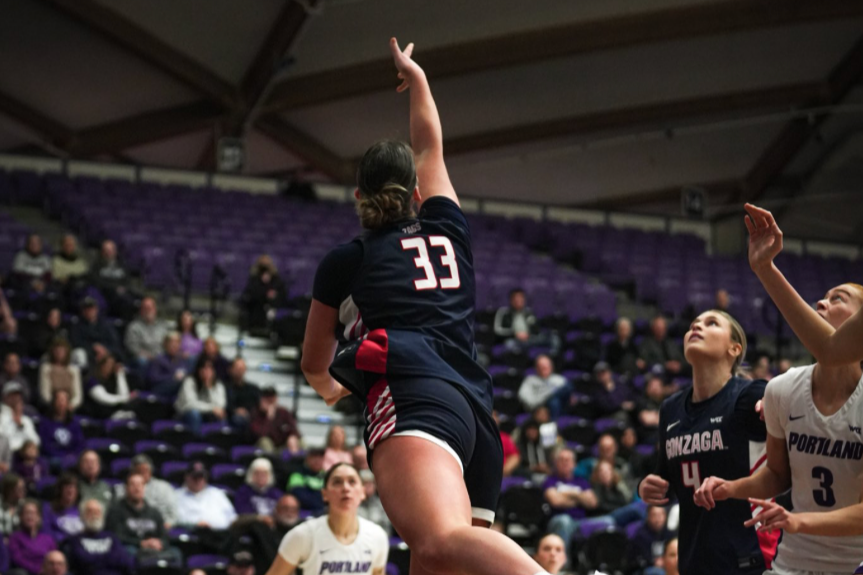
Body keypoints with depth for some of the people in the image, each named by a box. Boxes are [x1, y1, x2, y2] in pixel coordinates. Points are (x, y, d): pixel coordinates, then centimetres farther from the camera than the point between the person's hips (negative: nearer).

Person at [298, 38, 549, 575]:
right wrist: (417, 79, 63)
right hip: (478, 410, 6)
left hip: (412, 397, -6)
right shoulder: (448, 229, 27)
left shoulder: (345, 261, 19)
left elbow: (315, 367, 33)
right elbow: (430, 146, 47)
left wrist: (331, 387, 55)